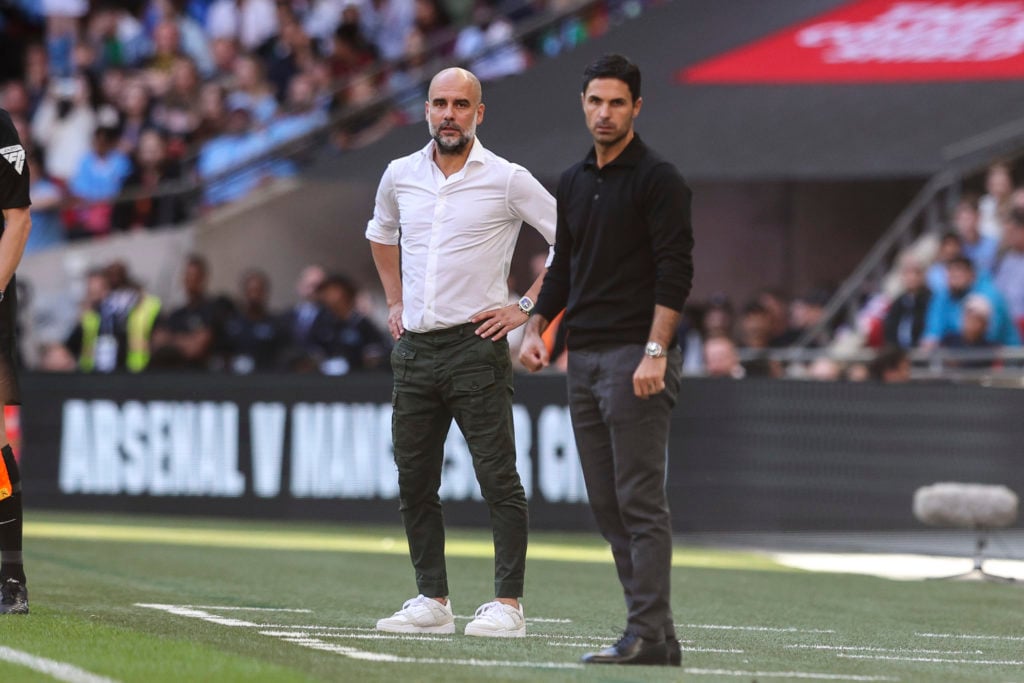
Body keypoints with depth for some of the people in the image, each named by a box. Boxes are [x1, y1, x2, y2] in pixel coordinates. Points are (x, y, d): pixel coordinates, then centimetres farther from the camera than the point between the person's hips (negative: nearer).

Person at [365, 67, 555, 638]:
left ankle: (508, 603, -6)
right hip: (414, 349, 5)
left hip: (476, 346, -5)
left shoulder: (507, 180, -5)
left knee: (499, 480, -7)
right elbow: (381, 234, 30)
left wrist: (526, 307, -5)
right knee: (415, 482, 7)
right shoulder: (400, 175, 10)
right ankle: (432, 601, 14)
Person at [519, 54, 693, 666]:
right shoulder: (574, 183, 17)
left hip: (636, 359, -8)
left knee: (640, 502, -10)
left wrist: (655, 353, -21)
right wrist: (537, 329, 9)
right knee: (608, 505, 6)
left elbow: (675, 271, -13)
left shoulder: (659, 179, -7)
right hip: (585, 358, 8)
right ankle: (654, 633, 8)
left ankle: (649, 634, -11)